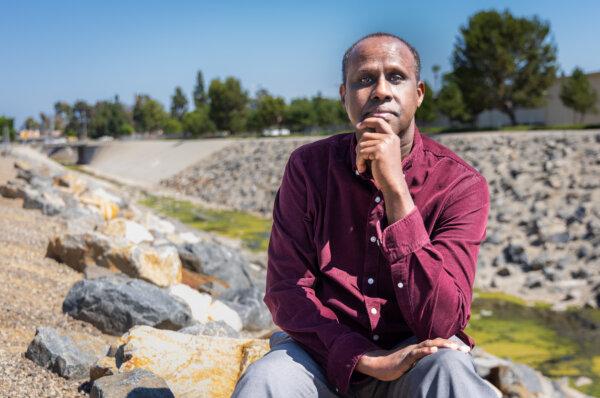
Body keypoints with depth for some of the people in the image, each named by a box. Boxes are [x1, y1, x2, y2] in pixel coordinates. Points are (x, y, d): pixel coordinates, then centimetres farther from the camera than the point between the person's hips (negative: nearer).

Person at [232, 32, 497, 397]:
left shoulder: (461, 184, -11)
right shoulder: (309, 166, -5)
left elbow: (440, 325, -21)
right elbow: (285, 290, -8)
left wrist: (395, 190, -28)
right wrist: (367, 359, -23)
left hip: (416, 352, -1)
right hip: (324, 351, 2)